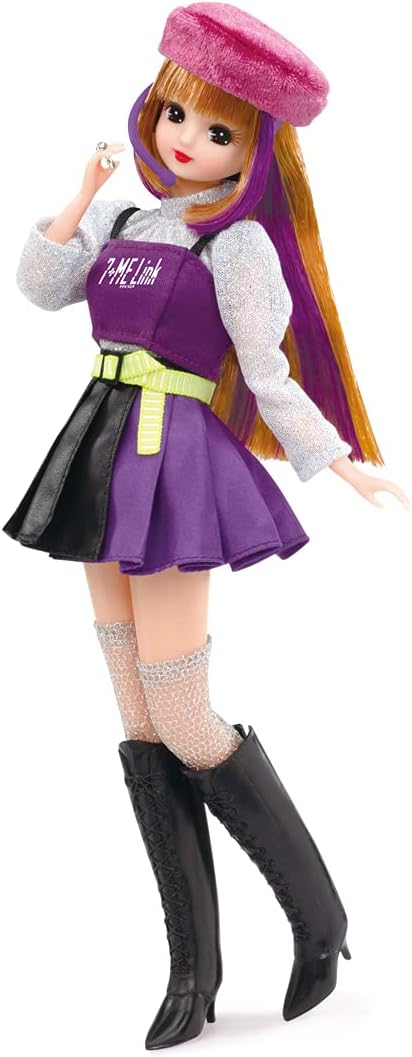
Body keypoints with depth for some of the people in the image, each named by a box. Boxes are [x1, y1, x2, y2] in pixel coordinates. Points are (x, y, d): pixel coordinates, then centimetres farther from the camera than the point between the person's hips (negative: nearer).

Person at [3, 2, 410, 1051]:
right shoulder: (124, 223, 14)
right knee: (141, 730, 8)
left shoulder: (238, 244, -6)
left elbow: (266, 376, -7)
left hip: (175, 470, -7)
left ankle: (318, 914, 13)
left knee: (183, 727, -8)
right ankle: (193, 968, 16)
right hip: (103, 464, 8)